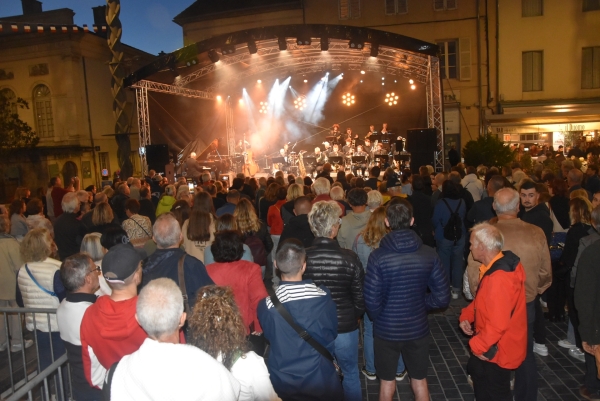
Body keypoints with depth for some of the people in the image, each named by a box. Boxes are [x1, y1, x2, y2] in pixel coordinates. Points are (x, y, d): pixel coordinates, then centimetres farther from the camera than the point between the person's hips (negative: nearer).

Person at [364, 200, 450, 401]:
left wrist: (377, 318, 2)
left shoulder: (378, 256, -21)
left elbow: (372, 301, -19)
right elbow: (442, 297, -9)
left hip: (386, 329, -2)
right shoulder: (429, 255, -12)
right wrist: (420, 303, 8)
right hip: (418, 327, 2)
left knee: (387, 382, 20)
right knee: (420, 381, 23)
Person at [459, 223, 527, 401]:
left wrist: (478, 345, -21)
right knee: (476, 371, 30)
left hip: (496, 349, -10)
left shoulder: (499, 278, -35)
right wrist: (467, 316, -1)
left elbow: (497, 324, -34)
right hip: (492, 343, 10)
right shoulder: (497, 264, -1)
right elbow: (483, 300, 12)